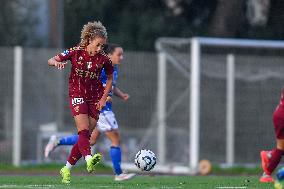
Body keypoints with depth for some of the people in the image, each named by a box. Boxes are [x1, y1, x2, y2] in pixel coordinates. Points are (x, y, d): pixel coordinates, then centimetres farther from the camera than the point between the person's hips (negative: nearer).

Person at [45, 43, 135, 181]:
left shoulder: (114, 69, 11)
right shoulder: (102, 69, -17)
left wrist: (122, 95, 7)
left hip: (105, 109, 10)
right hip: (100, 109, -10)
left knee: (90, 141, 17)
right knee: (116, 140, -4)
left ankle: (57, 142, 23)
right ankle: (118, 174, 3)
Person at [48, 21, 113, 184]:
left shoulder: (103, 59, -4)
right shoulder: (76, 52, -9)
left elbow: (110, 78, 13)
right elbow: (50, 60, -2)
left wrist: (104, 98, 3)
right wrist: (57, 62, -26)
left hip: (95, 99, 3)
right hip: (77, 95, -3)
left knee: (85, 136, 2)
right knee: (83, 130, -22)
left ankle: (67, 169, 15)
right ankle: (89, 160, -44)